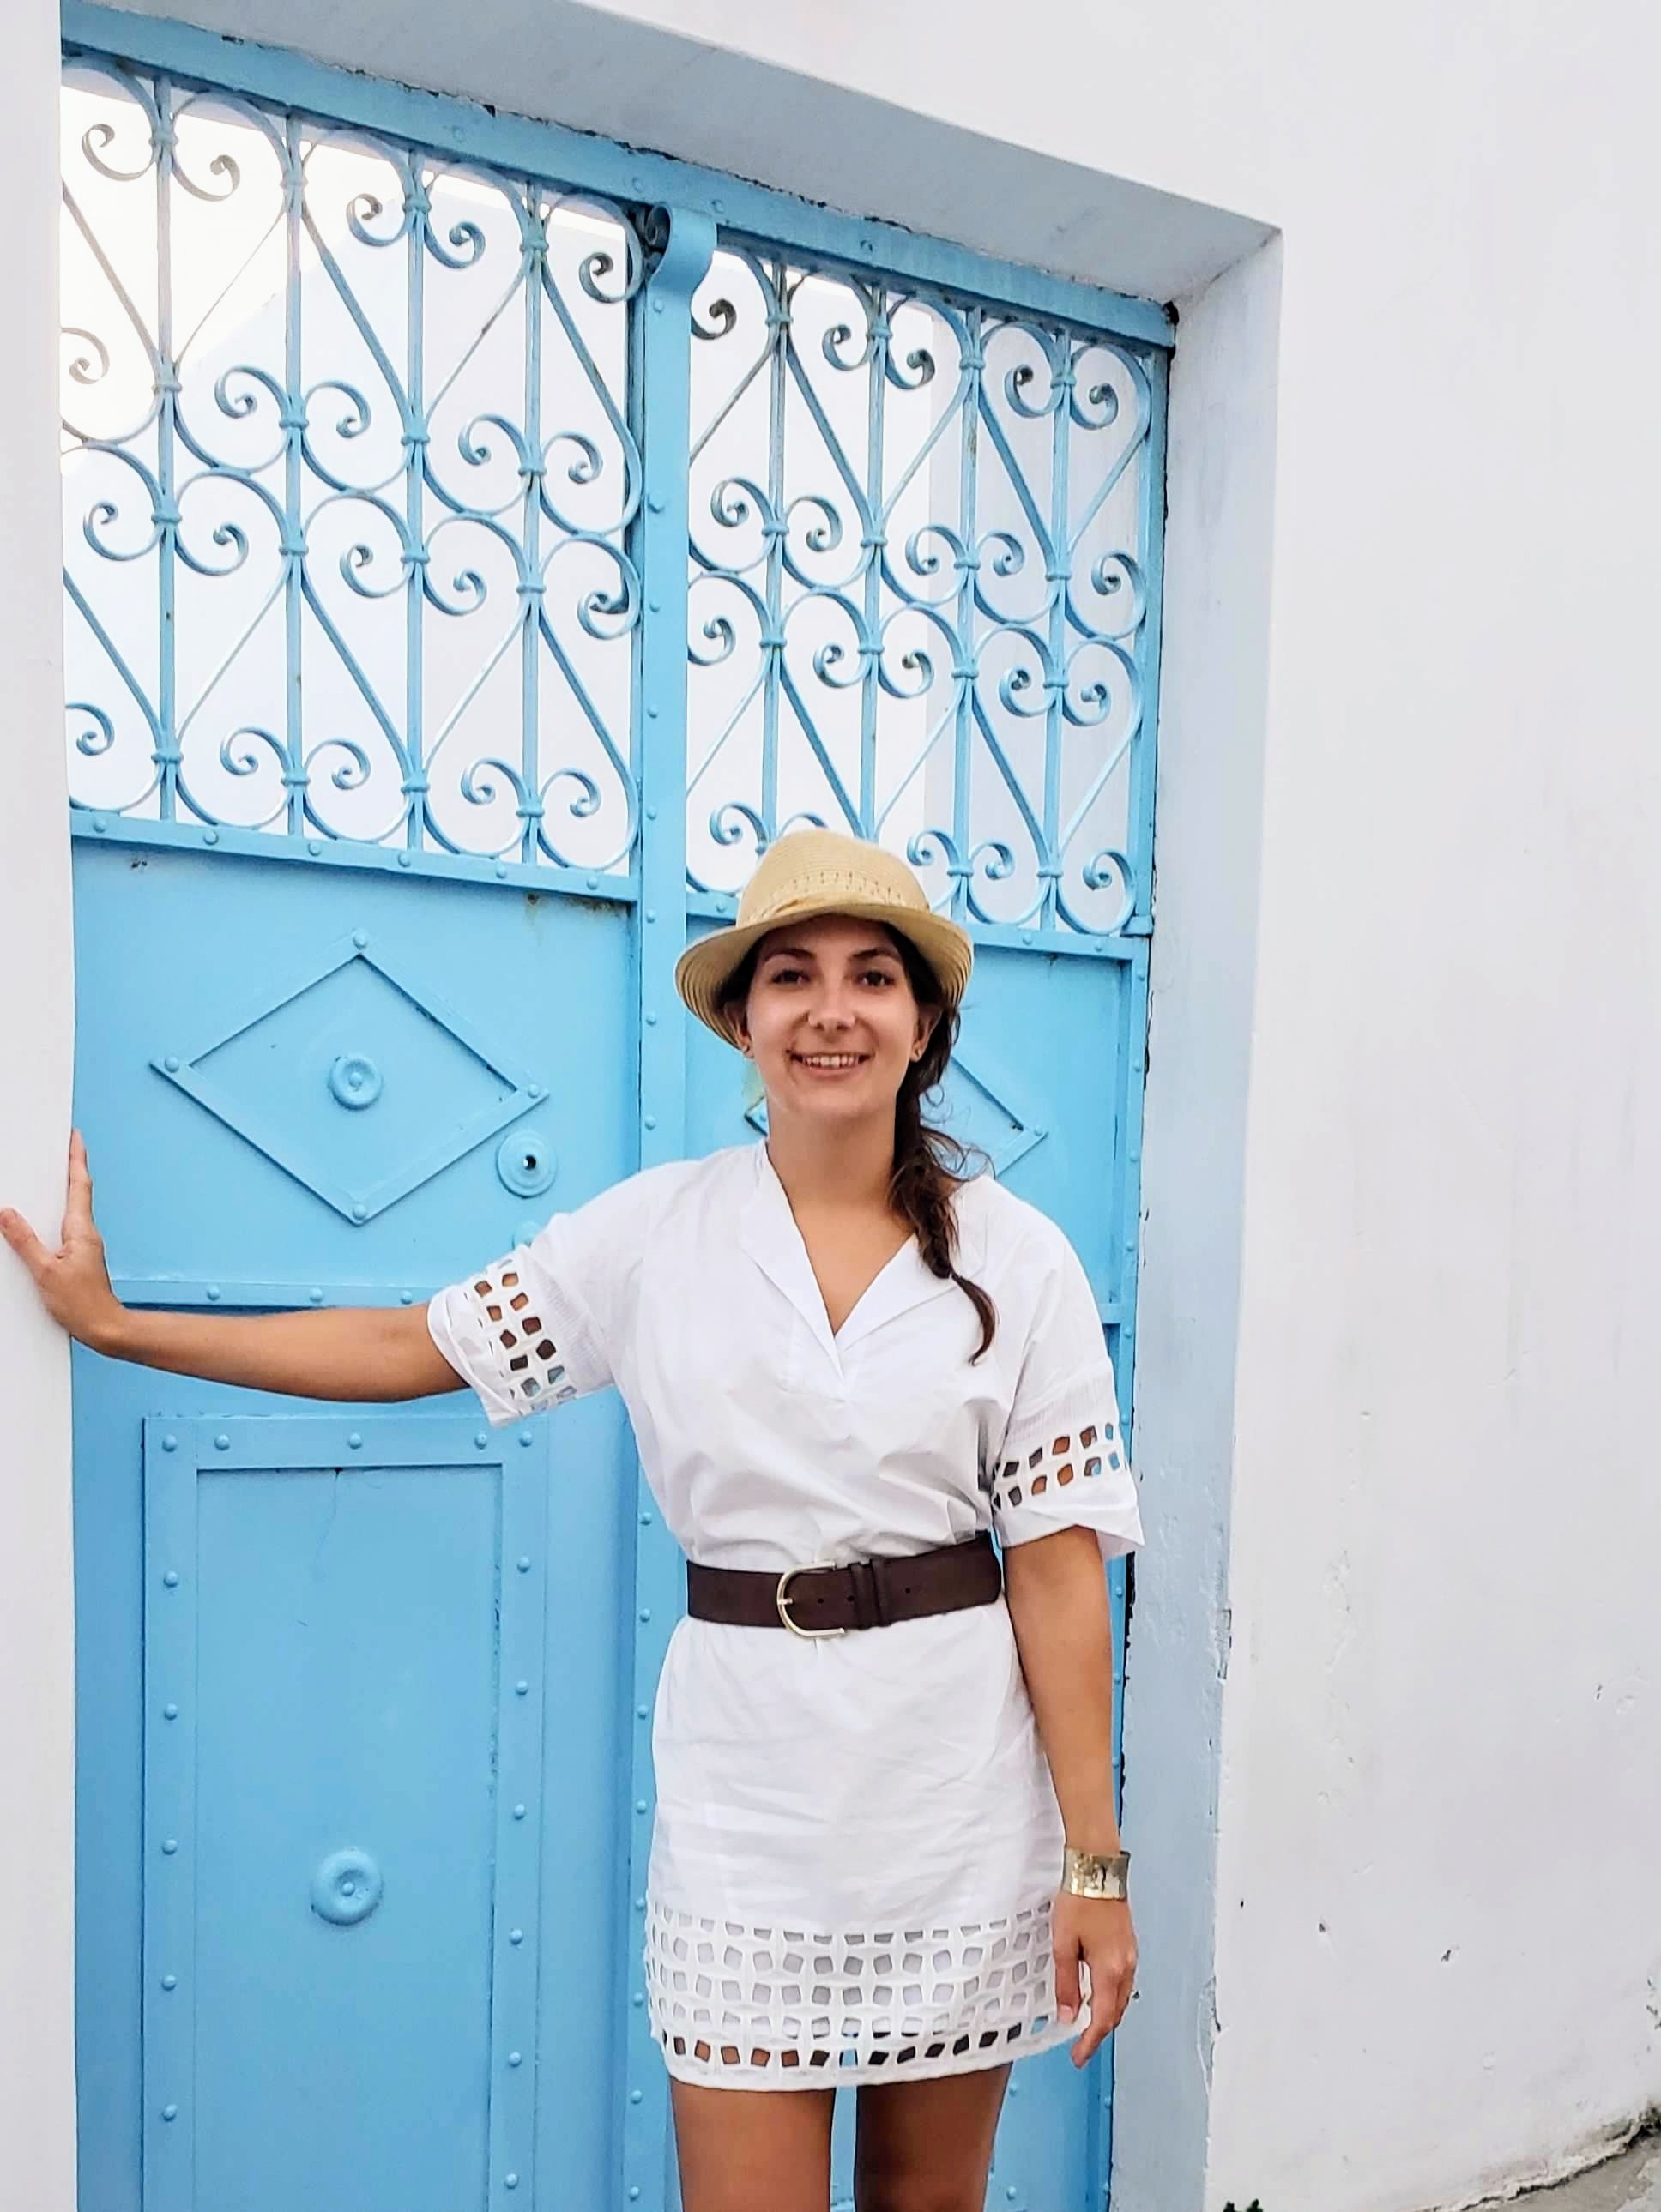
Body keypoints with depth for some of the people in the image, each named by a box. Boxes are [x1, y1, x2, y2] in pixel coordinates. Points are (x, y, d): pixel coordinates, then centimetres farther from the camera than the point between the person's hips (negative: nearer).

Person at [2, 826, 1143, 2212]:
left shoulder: (1018, 1258, -6)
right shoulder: (656, 1233, -4)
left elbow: (1059, 1569, -6)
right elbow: (413, 1345, 3)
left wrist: (1095, 1861, -6)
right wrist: (114, 1324, 4)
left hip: (961, 1784, 1)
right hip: (746, 1780, 0)